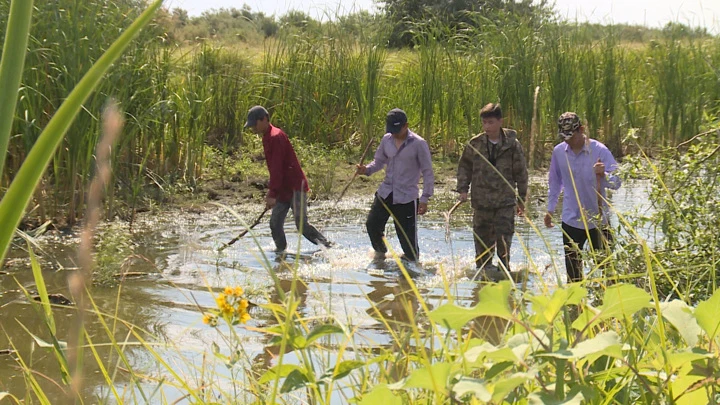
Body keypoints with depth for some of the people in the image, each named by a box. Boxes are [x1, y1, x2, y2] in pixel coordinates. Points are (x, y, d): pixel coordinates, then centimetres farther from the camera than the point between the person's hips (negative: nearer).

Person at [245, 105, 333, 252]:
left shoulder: (275, 137, -17)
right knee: (275, 224, 6)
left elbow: (277, 168, -24)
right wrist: (271, 192, 23)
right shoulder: (267, 137, 14)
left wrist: (272, 194, -27)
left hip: (295, 187, -10)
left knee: (302, 225, -11)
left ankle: (328, 246, -1)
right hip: (284, 189, 10)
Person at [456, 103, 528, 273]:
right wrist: (463, 189, 1)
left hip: (505, 201, -2)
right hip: (481, 201, 2)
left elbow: (521, 173, 5)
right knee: (482, 240, 9)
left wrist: (521, 199, 8)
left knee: (504, 240, -7)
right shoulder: (474, 144, 1)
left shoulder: (512, 144, -3)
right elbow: (464, 167, 12)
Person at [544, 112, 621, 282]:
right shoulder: (558, 152, 0)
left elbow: (616, 182, -15)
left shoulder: (600, 150, -12)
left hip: (598, 219, -3)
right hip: (571, 219, 3)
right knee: (572, 269, 9)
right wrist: (550, 209, 16)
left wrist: (603, 175, -35)